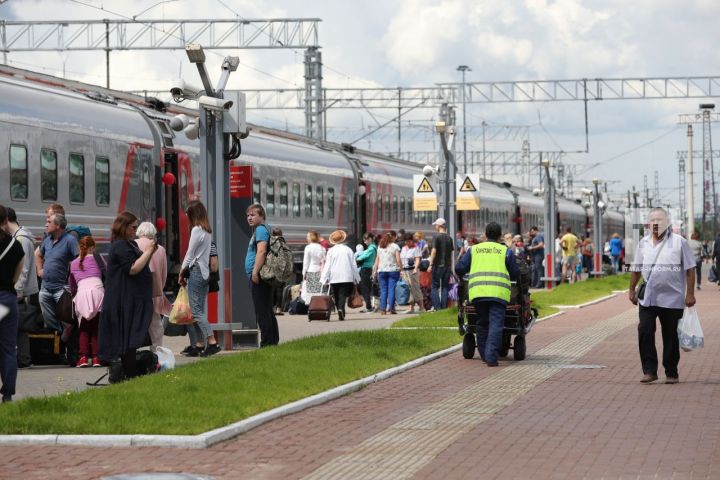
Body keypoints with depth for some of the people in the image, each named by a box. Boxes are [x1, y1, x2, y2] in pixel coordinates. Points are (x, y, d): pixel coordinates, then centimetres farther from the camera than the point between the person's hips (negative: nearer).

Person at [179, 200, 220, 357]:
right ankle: (199, 345, 8)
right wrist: (185, 270, 14)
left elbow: (189, 255, -9)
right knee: (200, 311, 9)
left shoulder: (197, 230, -11)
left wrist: (181, 273, 1)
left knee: (196, 311, -9)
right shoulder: (207, 231, 14)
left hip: (196, 272, -9)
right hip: (205, 272, 9)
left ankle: (212, 342, -17)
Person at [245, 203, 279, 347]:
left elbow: (262, 251, -24)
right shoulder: (259, 230, 22)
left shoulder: (261, 230, -11)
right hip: (258, 277, 11)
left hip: (258, 277, -11)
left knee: (262, 313, -10)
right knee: (267, 312, 14)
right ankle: (273, 341, 18)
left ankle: (267, 343, -11)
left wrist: (255, 272, -27)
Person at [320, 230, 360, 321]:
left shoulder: (331, 251, -1)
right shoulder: (348, 250, 2)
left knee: (336, 296, 12)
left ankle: (341, 313, 9)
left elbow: (327, 265, -3)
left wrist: (324, 279, 0)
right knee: (343, 295, -6)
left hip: (334, 278, 0)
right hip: (347, 277, 0)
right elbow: (353, 265, 7)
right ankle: (341, 309, -29)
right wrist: (356, 278, 16)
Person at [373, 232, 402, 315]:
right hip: (393, 270, -3)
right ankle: (391, 308, -9)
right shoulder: (395, 246, -1)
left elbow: (377, 260, 11)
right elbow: (398, 260, -8)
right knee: (391, 289, -3)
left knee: (383, 290, 4)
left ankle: (383, 309, -1)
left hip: (382, 271, 3)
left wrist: (375, 270, 17)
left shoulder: (379, 247, 10)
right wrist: (401, 268, -1)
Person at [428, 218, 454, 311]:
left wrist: (431, 264, -11)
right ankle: (444, 307, 5)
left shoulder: (437, 237, -8)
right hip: (447, 266, 5)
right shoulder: (449, 238, 8)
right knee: (445, 287, 7)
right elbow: (451, 253, 13)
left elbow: (434, 251, -13)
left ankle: (437, 307, -8)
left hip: (438, 265, -5)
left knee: (435, 287, 1)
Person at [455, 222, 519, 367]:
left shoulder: (474, 250, 16)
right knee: (496, 324, -7)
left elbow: (459, 269, 10)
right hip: (498, 292, -3)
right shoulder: (506, 251, 11)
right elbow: (515, 274, 13)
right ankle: (491, 357, -20)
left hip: (477, 291, 3)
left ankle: (484, 355, 21)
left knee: (482, 323, 18)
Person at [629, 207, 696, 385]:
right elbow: (636, 269, 18)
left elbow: (690, 269, -3)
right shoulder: (643, 243, 10)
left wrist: (690, 293, -9)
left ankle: (671, 373, 15)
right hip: (647, 299, 3)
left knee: (671, 337, 4)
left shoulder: (679, 242, -2)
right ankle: (649, 370, -3)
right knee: (644, 332, -8)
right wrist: (632, 290, 13)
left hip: (672, 299, -3)